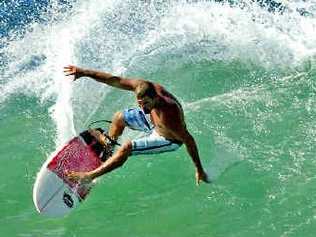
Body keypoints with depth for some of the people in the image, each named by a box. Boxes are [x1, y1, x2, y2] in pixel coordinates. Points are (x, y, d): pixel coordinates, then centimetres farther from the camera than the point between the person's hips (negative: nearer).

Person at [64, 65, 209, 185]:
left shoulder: (168, 118, -45)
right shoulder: (144, 87, -30)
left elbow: (188, 140, -34)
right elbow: (115, 80, -21)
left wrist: (199, 170, -27)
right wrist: (84, 72, -23)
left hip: (168, 140, -7)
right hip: (153, 121, 7)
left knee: (127, 147, -16)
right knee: (119, 117, 18)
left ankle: (90, 176, 1)